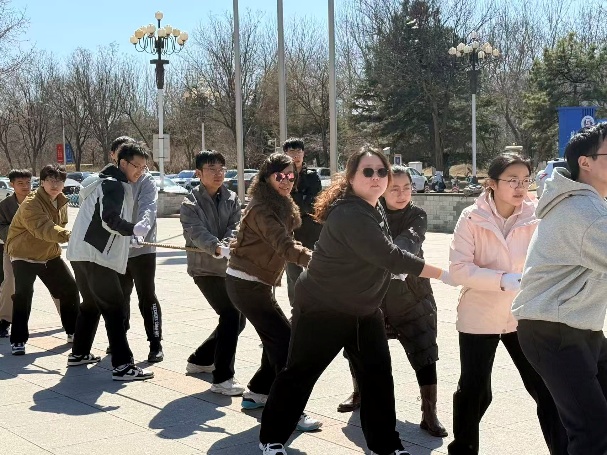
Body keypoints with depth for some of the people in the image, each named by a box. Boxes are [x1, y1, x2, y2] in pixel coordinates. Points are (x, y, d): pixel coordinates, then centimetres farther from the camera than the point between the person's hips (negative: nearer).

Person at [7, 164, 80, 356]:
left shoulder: (61, 201, 0)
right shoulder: (31, 204, -26)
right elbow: (44, 229, -43)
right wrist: (69, 235, -57)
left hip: (50, 255, 7)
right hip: (24, 255, -7)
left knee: (70, 289, 6)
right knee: (23, 295, -19)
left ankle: (73, 332, 21)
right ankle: (18, 341, -10)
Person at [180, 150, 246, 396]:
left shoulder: (232, 199, 8)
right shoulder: (190, 204, -6)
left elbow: (235, 227, -7)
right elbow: (197, 233, -22)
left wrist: (226, 245, -28)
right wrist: (217, 248, -41)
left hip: (230, 267, 6)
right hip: (204, 268, -6)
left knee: (237, 319, 13)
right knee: (230, 314, -19)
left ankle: (200, 359, 34)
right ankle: (222, 378, -13)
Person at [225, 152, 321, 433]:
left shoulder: (281, 206, 13)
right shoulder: (262, 209, -20)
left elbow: (281, 243, 15)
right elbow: (284, 246, -35)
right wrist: (316, 259, -49)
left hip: (254, 282, 10)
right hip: (246, 284, -10)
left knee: (277, 338, 14)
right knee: (285, 339, -12)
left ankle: (257, 393, 27)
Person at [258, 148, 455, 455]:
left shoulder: (373, 208, 3)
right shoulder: (350, 214, -28)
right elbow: (389, 256, -32)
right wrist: (442, 274, -26)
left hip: (364, 309, 9)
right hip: (322, 308, -9)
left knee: (377, 375, 7)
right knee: (299, 373, 4)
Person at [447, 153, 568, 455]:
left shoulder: (537, 214, -7)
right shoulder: (472, 218, -12)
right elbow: (458, 269, -16)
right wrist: (502, 280, -26)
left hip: (524, 315, 1)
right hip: (480, 316, -1)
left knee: (547, 390, 1)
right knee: (474, 390, 11)